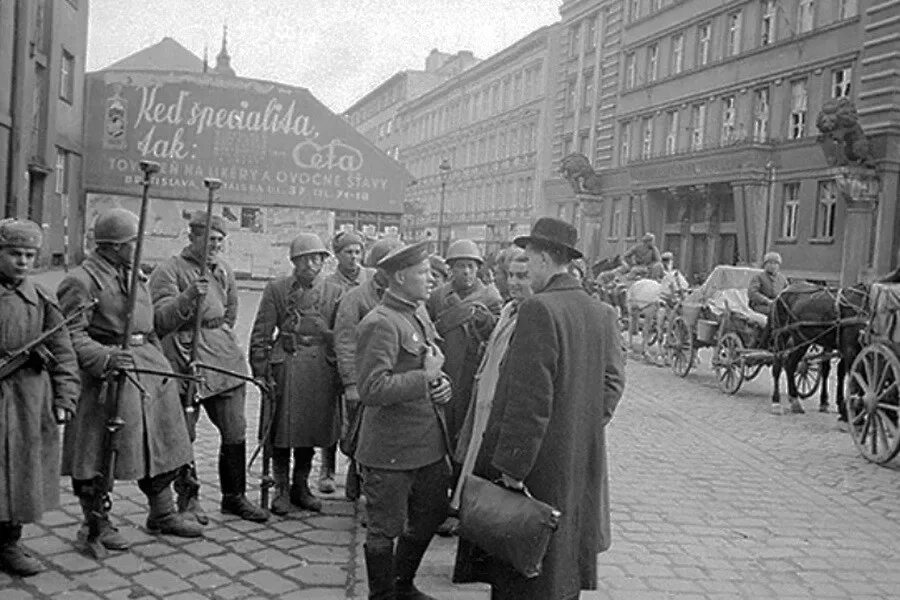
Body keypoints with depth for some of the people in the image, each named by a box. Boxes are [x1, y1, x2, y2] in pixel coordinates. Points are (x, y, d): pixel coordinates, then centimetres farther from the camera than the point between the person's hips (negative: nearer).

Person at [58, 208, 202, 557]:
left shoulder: (135, 275, 15)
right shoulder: (82, 281, -11)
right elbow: (70, 334, -16)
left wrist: (161, 361, 22)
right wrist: (104, 358, -29)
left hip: (147, 366, 8)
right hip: (107, 373, -8)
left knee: (160, 443, 13)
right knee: (99, 450, 1)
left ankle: (163, 515, 27)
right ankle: (97, 524, 15)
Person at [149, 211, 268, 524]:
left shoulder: (223, 268, 15)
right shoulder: (168, 271, -4)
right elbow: (160, 319, -16)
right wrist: (189, 295, -27)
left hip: (225, 359, 6)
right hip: (184, 360, -5)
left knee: (235, 432, 6)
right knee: (183, 436, 2)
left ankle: (234, 497, 21)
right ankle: (188, 499, 18)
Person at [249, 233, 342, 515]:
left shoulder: (334, 291, 6)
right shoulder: (276, 289, 1)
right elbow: (261, 334, 0)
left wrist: (340, 372, 3)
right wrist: (261, 372, -7)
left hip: (321, 367, 2)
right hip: (286, 365, -2)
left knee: (312, 430, 10)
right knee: (282, 430, 3)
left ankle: (301, 486, 25)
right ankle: (281, 489, 17)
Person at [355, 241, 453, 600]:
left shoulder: (420, 315, 12)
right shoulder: (380, 324, -18)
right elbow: (371, 390, -27)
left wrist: (441, 382, 3)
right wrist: (425, 377, -21)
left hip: (430, 445, 10)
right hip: (392, 450, -9)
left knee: (430, 516, 21)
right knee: (385, 529, 6)